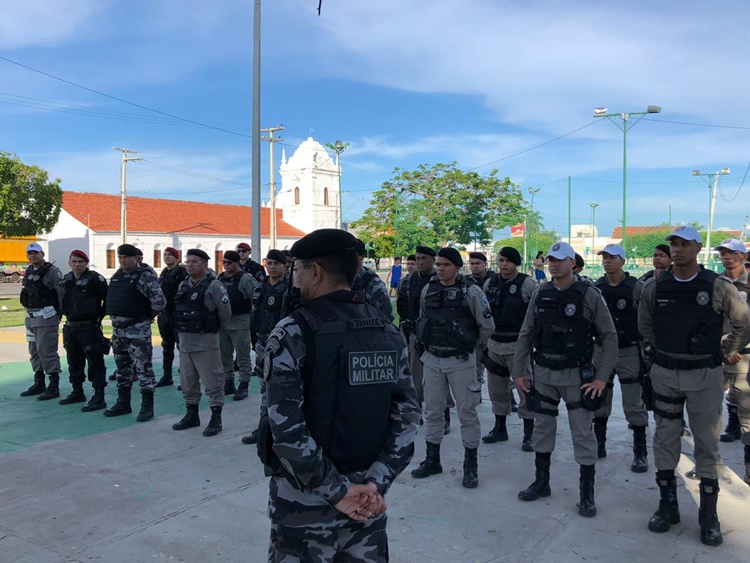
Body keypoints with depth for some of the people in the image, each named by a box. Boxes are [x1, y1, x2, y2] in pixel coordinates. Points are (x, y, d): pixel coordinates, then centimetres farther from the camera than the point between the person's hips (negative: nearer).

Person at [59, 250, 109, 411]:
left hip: (89, 327, -8)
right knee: (74, 362, 18)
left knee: (95, 362, -6)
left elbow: (108, 299, -11)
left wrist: (100, 316, -7)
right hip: (70, 327, 8)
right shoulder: (66, 280, 11)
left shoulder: (94, 279, -11)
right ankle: (77, 393, 32)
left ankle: (99, 398, -4)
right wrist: (67, 315, 14)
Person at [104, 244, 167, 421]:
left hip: (137, 330, -8)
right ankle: (123, 403, 27)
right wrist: (116, 317, 14)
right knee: (122, 367, 16)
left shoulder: (145, 275, -13)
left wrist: (147, 318, -6)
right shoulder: (117, 275, 10)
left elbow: (159, 301, -18)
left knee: (142, 367, -4)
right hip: (118, 328, 8)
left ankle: (147, 406, 3)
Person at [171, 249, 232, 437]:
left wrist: (212, 328, 4)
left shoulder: (214, 285, -11)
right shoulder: (183, 285, 11)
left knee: (212, 383, -2)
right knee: (187, 382, 15)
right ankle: (191, 415, 29)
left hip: (205, 342, -7)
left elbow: (225, 312, -9)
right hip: (184, 341, 8)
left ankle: (216, 419, 8)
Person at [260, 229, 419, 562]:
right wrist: (376, 481, -5)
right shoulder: (389, 333, 2)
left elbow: (287, 429, -21)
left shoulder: (291, 335, -14)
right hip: (367, 495, 5)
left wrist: (335, 491, -14)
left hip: (305, 498, -5)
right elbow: (408, 416, -2)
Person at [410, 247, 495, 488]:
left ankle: (470, 465, 18)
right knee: (432, 410, 13)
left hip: (460, 361, -4)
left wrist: (469, 344, 5)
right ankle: (432, 460, 28)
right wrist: (429, 342, 12)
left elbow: (488, 327, -5)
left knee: (467, 412, 5)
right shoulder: (428, 290, 3)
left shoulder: (471, 291, -11)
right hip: (432, 359, 5)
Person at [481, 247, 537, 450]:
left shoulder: (527, 284, -9)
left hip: (518, 344, -5)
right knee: (497, 389, 15)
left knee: (525, 387, -1)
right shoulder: (490, 283, 7)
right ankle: (499, 429, 30)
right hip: (494, 344, 5)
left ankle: (529, 433, 11)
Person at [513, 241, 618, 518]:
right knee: (542, 429, 13)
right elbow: (526, 334, 8)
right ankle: (541, 482, 28)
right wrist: (520, 371, 5)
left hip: (577, 375, -4)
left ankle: (587, 493, 16)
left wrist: (602, 377, -10)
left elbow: (610, 337, -6)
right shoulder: (540, 294, 2)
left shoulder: (589, 295, -9)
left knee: (583, 434, 2)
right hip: (543, 373, 4)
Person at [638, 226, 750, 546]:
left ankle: (708, 515, 20)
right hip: (665, 374, 2)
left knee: (707, 444, 6)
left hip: (705, 376, -2)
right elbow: (645, 325, 13)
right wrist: (667, 350, 11)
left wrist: (724, 351, 8)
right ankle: (668, 507, 25)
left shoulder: (718, 286, -9)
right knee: (665, 440, 10)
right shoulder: (655, 287, -2)